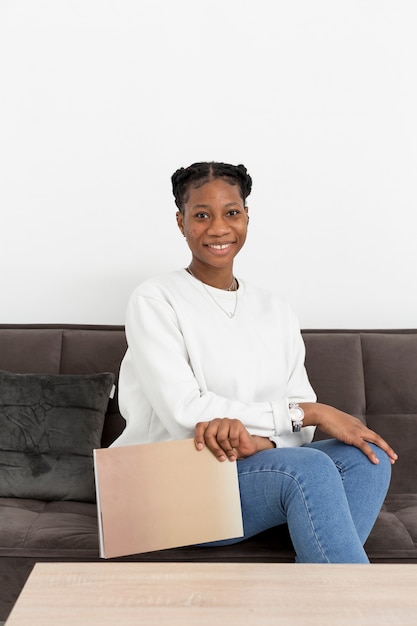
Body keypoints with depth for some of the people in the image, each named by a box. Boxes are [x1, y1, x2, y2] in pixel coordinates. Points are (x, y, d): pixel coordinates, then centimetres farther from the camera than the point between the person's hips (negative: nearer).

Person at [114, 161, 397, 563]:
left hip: (259, 466, 6)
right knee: (309, 467, -29)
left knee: (366, 456, -18)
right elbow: (184, 412, -17)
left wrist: (258, 439, -24)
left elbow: (302, 414, 1)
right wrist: (309, 412, -17)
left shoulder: (274, 310, 9)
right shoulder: (155, 301, -6)